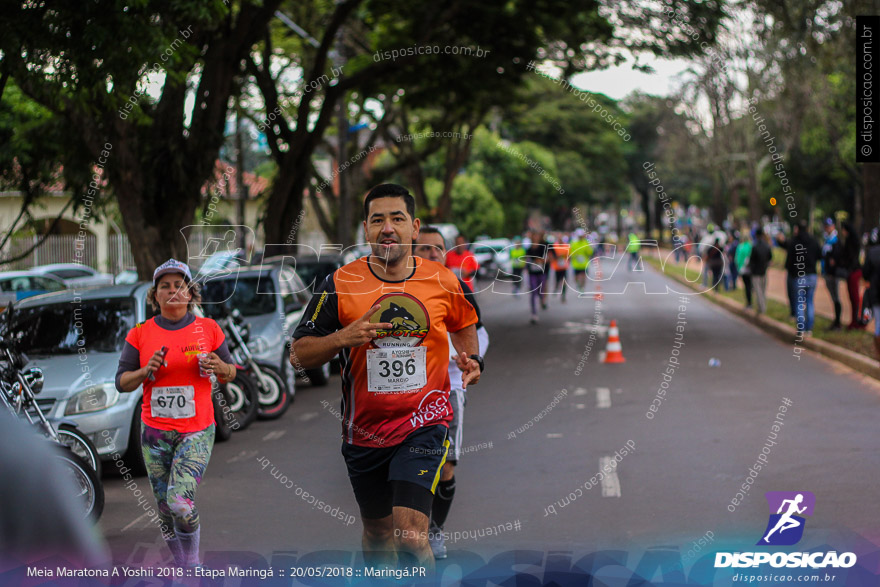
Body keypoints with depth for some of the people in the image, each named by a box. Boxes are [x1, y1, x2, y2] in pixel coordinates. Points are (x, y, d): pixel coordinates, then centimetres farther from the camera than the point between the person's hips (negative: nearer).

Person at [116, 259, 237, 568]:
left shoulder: (209, 329, 1)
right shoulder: (140, 334, 2)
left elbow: (230, 373, 10)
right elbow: (121, 382, 4)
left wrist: (219, 367, -13)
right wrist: (146, 371, -15)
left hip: (196, 430, -2)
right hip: (154, 431, 2)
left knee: (180, 502, -19)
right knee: (165, 508, 8)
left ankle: (192, 562, 3)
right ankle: (183, 566, 27)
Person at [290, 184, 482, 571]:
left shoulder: (444, 281, -2)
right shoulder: (340, 283, -5)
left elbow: (464, 325, 21)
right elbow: (299, 354, -4)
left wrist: (472, 359, 2)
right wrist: (343, 338, -21)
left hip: (423, 425, -1)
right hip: (364, 431, 2)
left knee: (410, 536, -17)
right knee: (377, 533, 17)